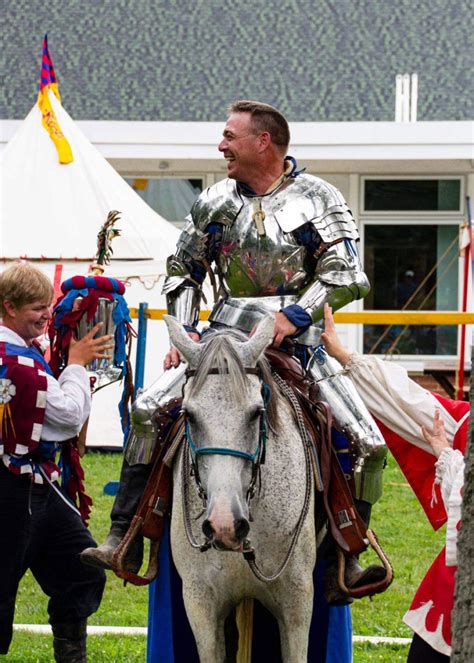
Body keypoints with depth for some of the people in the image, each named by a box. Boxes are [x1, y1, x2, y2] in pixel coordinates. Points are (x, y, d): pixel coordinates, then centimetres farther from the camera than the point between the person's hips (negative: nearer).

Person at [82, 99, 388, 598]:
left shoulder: (318, 200, -2)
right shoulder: (215, 202, 8)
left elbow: (347, 276, -10)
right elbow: (182, 270, 19)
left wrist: (293, 318, -21)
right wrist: (183, 331, 5)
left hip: (297, 342, -2)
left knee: (369, 444, -16)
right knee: (146, 411, -17)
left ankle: (347, 557, -1)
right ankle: (123, 539, -13)